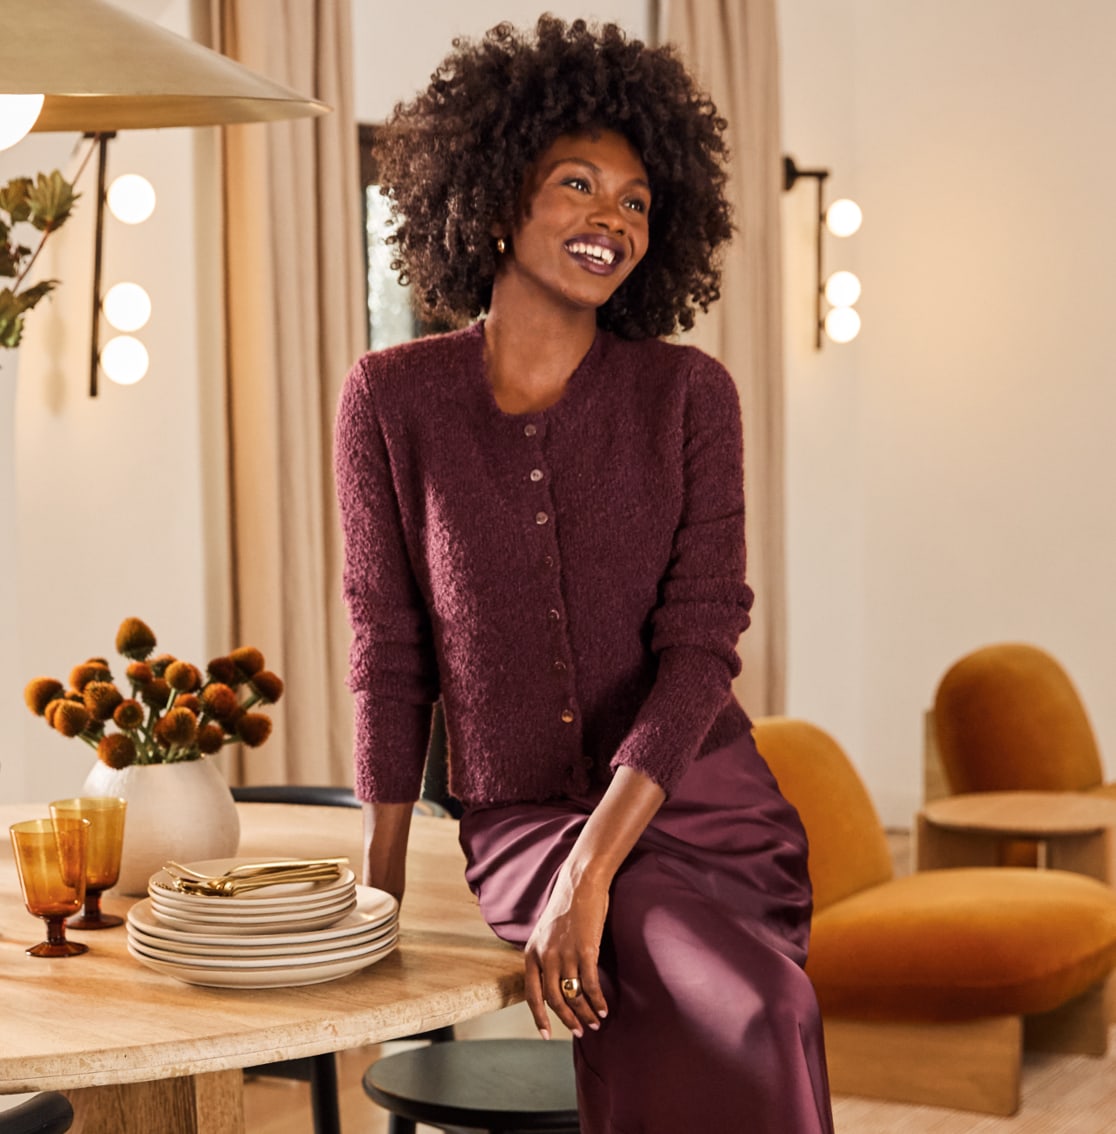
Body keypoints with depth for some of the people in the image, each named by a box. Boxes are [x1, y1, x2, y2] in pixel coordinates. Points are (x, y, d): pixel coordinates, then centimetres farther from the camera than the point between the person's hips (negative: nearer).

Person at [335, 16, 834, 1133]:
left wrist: (594, 865, -21)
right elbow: (390, 657, 4)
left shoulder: (686, 393, 0)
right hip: (521, 824, -2)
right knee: (751, 1021, -28)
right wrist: (375, 898, 2)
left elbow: (699, 646, -9)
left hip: (702, 815, 2)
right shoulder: (392, 399, 0)